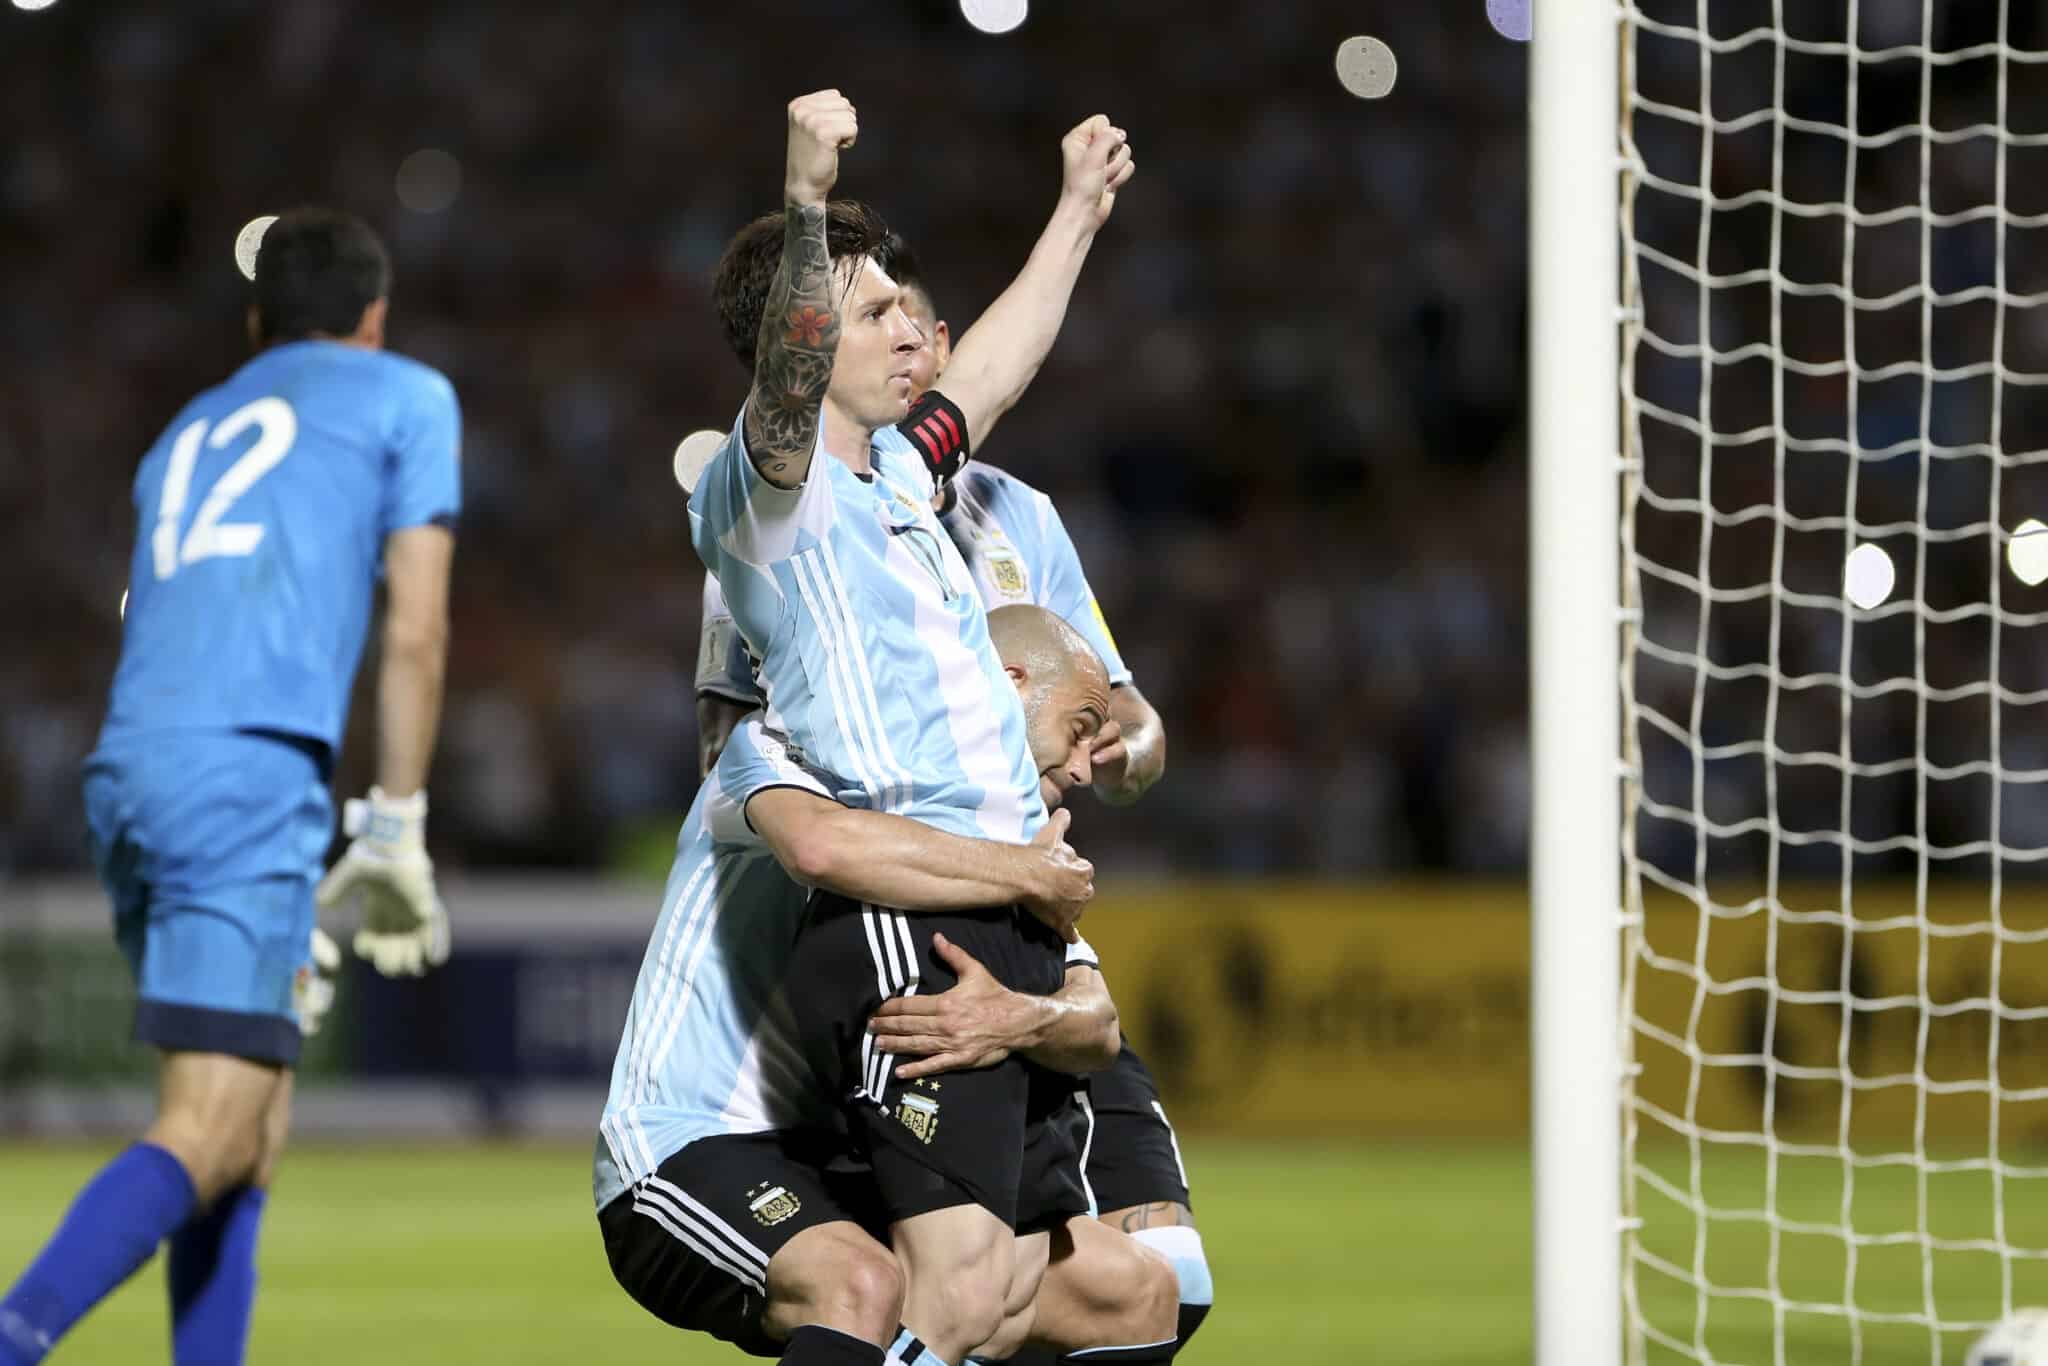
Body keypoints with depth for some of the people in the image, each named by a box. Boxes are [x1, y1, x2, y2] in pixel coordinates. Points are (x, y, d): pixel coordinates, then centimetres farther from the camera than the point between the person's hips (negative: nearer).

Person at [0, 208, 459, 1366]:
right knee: (210, 1136, -13)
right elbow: (416, 632, 5)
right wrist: (397, 832, 7)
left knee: (258, 1127, 14)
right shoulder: (405, 398, 15)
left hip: (128, 778, 7)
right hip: (248, 776, -7)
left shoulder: (189, 431, 30)